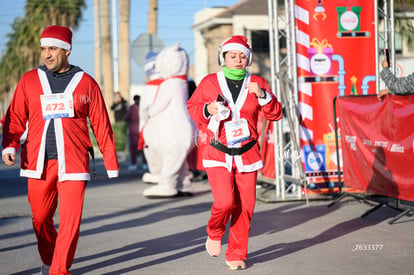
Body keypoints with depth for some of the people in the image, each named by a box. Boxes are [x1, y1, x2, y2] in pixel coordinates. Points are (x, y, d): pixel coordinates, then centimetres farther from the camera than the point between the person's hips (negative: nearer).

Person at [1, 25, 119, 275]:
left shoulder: (86, 83, 4)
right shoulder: (29, 81, 8)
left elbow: (101, 125, 7)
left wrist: (112, 162, 7)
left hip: (73, 163, -2)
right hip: (38, 163, 2)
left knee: (70, 220, -8)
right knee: (40, 218, 10)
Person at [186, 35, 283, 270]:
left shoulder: (258, 83, 4)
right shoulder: (209, 83, 0)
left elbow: (276, 114, 1)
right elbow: (192, 107, 10)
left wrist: (262, 95, -16)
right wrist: (207, 110, -10)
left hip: (247, 155, 2)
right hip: (218, 155, -2)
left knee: (244, 208, 1)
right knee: (224, 202, -18)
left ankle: (236, 255, 17)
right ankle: (214, 233, 15)